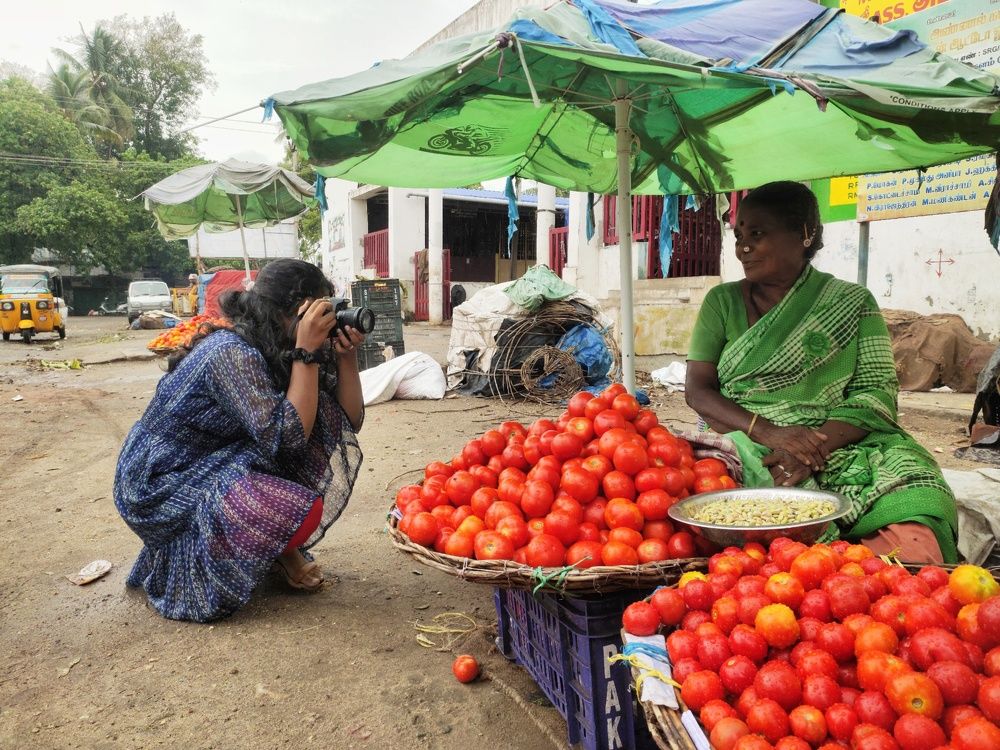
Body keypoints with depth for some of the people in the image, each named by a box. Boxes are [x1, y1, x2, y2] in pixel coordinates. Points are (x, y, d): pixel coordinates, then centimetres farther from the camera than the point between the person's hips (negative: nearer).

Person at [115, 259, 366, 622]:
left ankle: (281, 549, 7)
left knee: (325, 426, -5)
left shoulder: (276, 350, 0)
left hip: (218, 464, 9)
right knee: (305, 512, -29)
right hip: (162, 486, -9)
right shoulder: (231, 353, -25)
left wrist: (346, 356, -15)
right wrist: (306, 351, -31)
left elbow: (348, 421, -1)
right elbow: (286, 438, -33)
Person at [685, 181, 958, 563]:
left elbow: (877, 392, -1)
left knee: (915, 538, -28)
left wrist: (817, 446, -19)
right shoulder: (722, 301, 12)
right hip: (747, 447, 1)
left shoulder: (852, 302, 9)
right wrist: (769, 432, -14)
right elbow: (697, 390, 3)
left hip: (842, 446, 0)